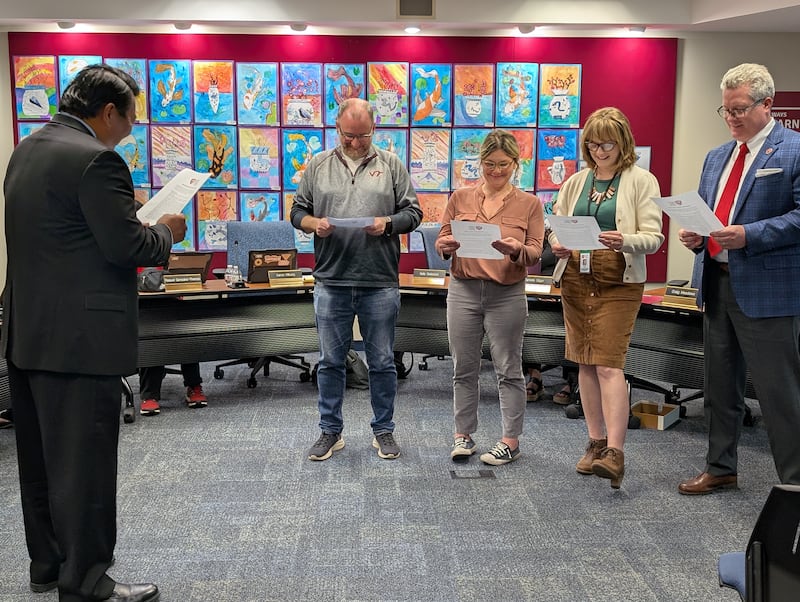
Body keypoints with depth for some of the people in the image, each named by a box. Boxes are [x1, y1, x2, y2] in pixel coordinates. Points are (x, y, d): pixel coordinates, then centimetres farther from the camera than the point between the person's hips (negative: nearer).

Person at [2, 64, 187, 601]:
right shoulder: (95, 159, -17)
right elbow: (126, 247, -21)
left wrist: (135, 226, 16)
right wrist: (166, 232, -2)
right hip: (80, 337, -10)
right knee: (85, 463, 0)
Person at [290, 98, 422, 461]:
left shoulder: (391, 165, 6)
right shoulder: (318, 165, 9)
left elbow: (413, 212, 5)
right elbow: (297, 211, 11)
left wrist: (388, 223, -14)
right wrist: (314, 224, -10)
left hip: (380, 283, -1)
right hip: (331, 282, 1)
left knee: (382, 361, 8)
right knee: (330, 361, 9)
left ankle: (383, 430, 23)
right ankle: (331, 431, 23)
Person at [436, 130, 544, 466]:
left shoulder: (529, 204, 3)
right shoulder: (460, 198, 6)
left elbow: (536, 253, -2)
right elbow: (440, 244, 8)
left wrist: (517, 249, -23)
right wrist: (447, 245, -15)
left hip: (507, 295, -2)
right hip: (463, 290, 2)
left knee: (508, 369, 5)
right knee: (464, 367, 9)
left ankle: (511, 440, 16)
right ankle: (463, 434, 21)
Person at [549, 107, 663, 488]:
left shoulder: (641, 181, 0)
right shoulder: (576, 182, 13)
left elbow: (654, 237, -6)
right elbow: (555, 226, 16)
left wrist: (624, 240, -27)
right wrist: (557, 244, -8)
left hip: (618, 282, -5)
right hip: (576, 280, 5)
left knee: (608, 364, -14)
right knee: (585, 363, 9)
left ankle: (614, 452, -14)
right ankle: (596, 442, 20)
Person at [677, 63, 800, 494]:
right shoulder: (716, 157, 15)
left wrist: (748, 236, -24)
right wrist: (695, 236, -1)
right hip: (717, 284, 8)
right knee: (720, 386, 16)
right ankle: (721, 468, 30)